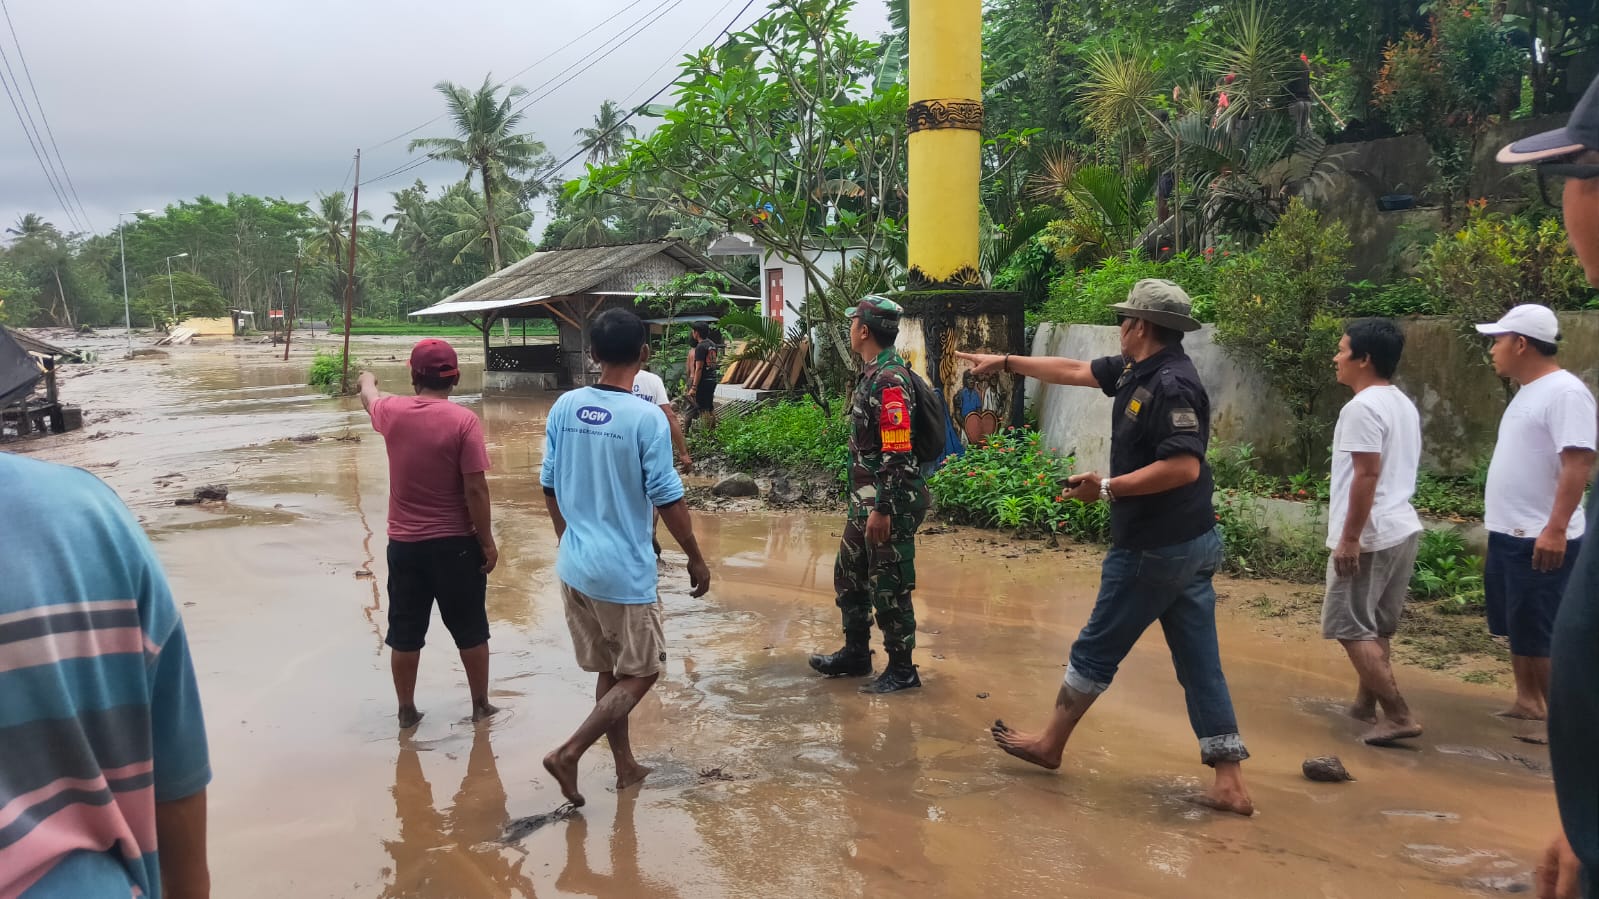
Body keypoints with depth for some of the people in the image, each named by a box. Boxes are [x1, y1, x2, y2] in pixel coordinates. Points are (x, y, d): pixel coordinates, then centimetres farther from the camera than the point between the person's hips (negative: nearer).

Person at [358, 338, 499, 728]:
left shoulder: (392, 412, -3)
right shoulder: (463, 420, -15)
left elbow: (369, 398, 24)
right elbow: (475, 489, -16)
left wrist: (367, 381, 47)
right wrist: (487, 541, -6)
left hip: (404, 543, 3)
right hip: (455, 543, -3)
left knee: (405, 634, 14)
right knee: (470, 630, 13)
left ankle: (406, 710, 24)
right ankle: (480, 704, 23)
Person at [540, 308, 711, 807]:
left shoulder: (564, 407, 0)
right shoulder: (646, 418, -16)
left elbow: (549, 486, 8)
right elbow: (667, 500, -13)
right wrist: (696, 559, -1)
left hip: (575, 565, 6)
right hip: (624, 571, -6)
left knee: (609, 670, 19)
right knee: (641, 672, 10)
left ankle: (625, 767, 29)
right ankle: (568, 753, -1)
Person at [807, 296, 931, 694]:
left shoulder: (889, 380, -21)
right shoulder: (873, 374, 11)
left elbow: (898, 453, -24)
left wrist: (882, 509, -23)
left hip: (890, 504, -10)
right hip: (866, 499, 10)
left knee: (889, 587, 1)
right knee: (849, 576, 19)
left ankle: (902, 669, 15)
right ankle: (856, 653, 33)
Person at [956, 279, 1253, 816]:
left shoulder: (1170, 385, -20)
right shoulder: (1136, 370, 9)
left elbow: (1185, 467, -28)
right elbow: (1074, 371, 21)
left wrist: (1108, 488, -22)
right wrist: (1007, 363, 27)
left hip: (1154, 548, -9)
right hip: (1192, 543, 9)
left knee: (1096, 650, 8)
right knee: (1200, 664, 9)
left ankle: (1049, 745, 26)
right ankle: (1230, 785, 12)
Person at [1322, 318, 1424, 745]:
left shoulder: (1362, 407, -17)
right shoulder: (1404, 405, 13)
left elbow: (1367, 474, -23)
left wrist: (1349, 537, -21)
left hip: (1370, 536, -9)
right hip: (1402, 529, 10)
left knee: (1351, 627, -2)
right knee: (1375, 626, 18)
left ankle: (1399, 716, -2)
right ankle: (1366, 703, 29)